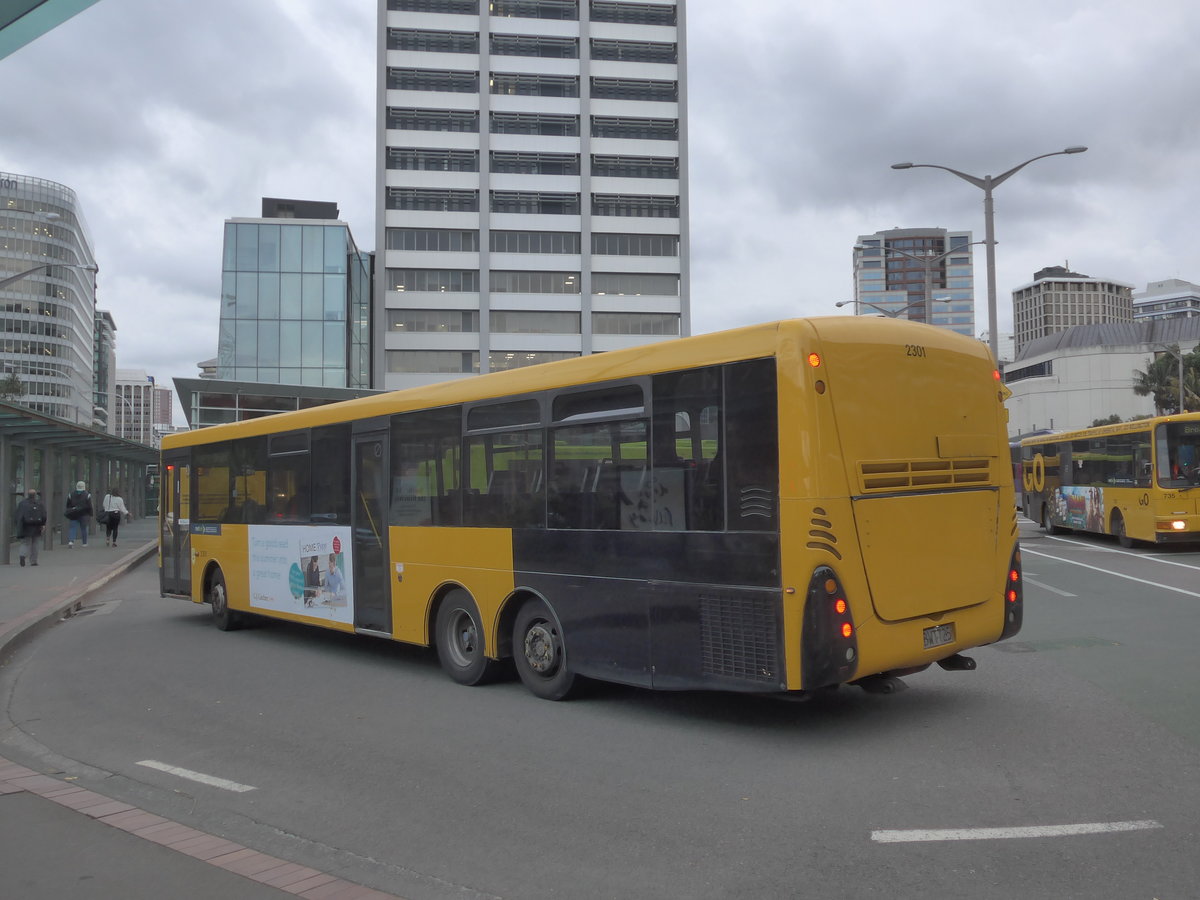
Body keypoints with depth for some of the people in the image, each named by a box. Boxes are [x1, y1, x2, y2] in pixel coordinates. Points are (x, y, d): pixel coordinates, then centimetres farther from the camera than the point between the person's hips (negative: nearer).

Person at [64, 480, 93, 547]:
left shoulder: (71, 494, 5)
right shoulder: (87, 495, -4)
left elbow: (68, 506, 9)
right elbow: (89, 507, -4)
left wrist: (69, 513, 18)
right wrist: (90, 515, 1)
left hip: (74, 515, 2)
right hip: (83, 515, -2)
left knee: (73, 528, 0)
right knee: (84, 529, 7)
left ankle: (70, 541, -20)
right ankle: (85, 543, 13)